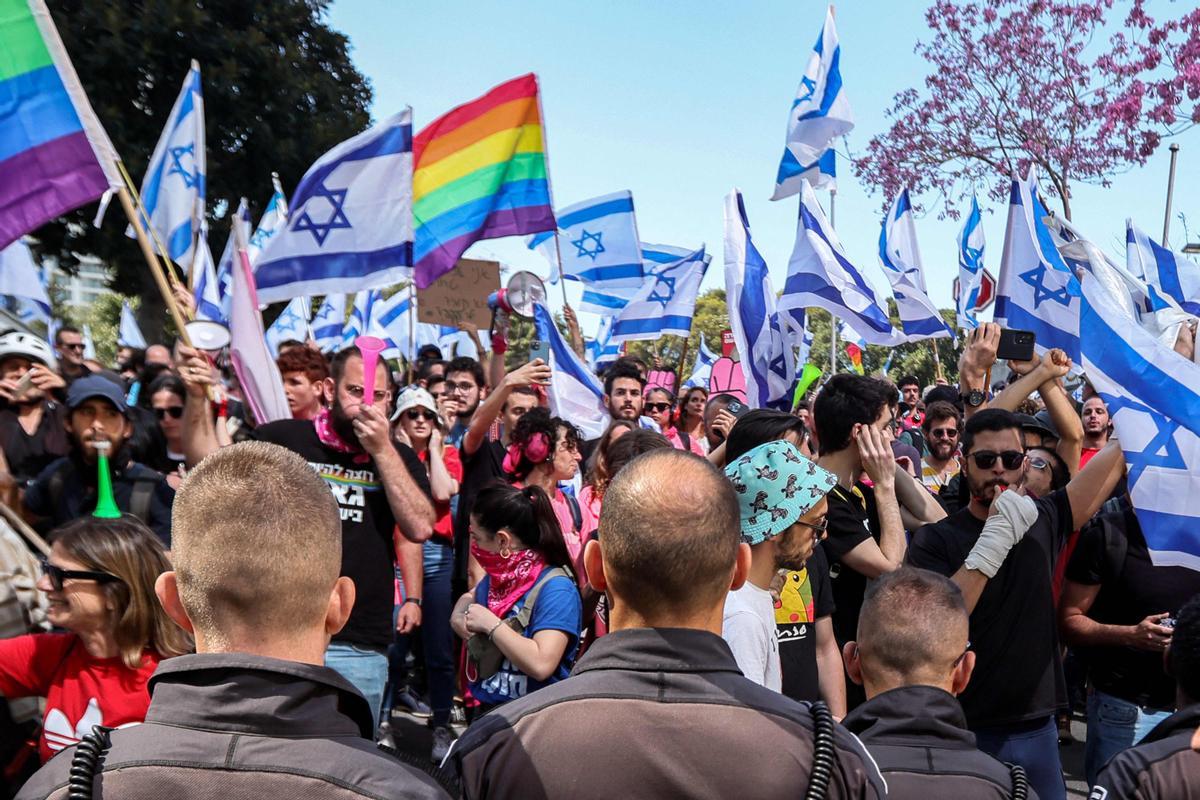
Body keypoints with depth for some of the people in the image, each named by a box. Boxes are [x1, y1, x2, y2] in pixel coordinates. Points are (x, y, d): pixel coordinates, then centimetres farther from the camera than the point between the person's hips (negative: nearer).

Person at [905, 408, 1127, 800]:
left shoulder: (1045, 520, 1)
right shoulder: (934, 539, -9)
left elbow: (1121, 453, -2)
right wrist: (995, 537, -25)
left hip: (1038, 725, 4)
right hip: (963, 731, -3)